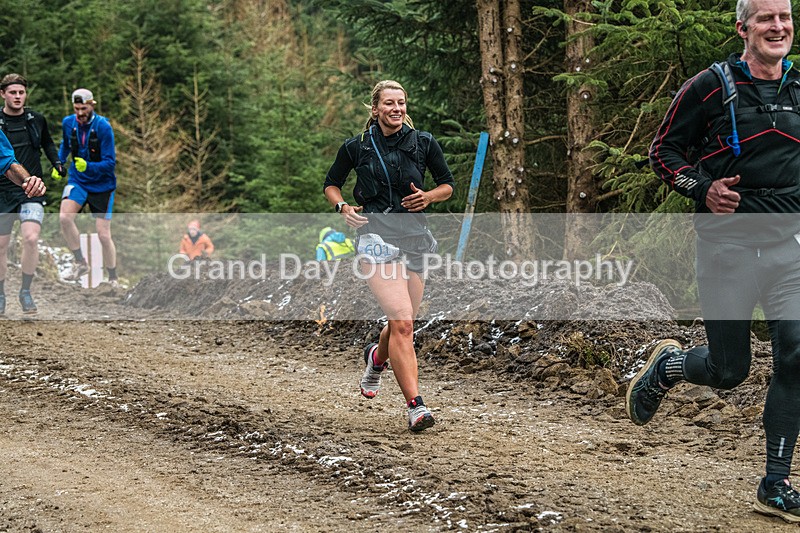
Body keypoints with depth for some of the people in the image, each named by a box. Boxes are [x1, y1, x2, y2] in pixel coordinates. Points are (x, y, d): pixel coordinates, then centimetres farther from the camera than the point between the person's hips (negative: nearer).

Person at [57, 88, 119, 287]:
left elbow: (110, 163, -19)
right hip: (77, 181, 3)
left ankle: (113, 279, 16)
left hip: (101, 185, -3)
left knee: (104, 235, -3)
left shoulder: (103, 127, -17)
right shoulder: (68, 123, -3)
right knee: (64, 217, -24)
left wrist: (88, 167, -33)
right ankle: (80, 263, -9)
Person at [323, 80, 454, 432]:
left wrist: (429, 196, -6)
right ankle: (415, 405, -20)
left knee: (402, 325, 12)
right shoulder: (357, 147, 4)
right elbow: (331, 184, 17)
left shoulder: (423, 143, 7)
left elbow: (448, 184, 15)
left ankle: (376, 358, 49)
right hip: (376, 235, -3)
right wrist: (343, 207, -3)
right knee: (402, 323, -20)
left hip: (415, 236, 3)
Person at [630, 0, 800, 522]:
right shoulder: (711, 86, -6)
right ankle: (667, 365, 37)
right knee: (729, 371, 1)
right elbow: (664, 150, 2)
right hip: (728, 239, -3)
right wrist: (702, 189, -14)